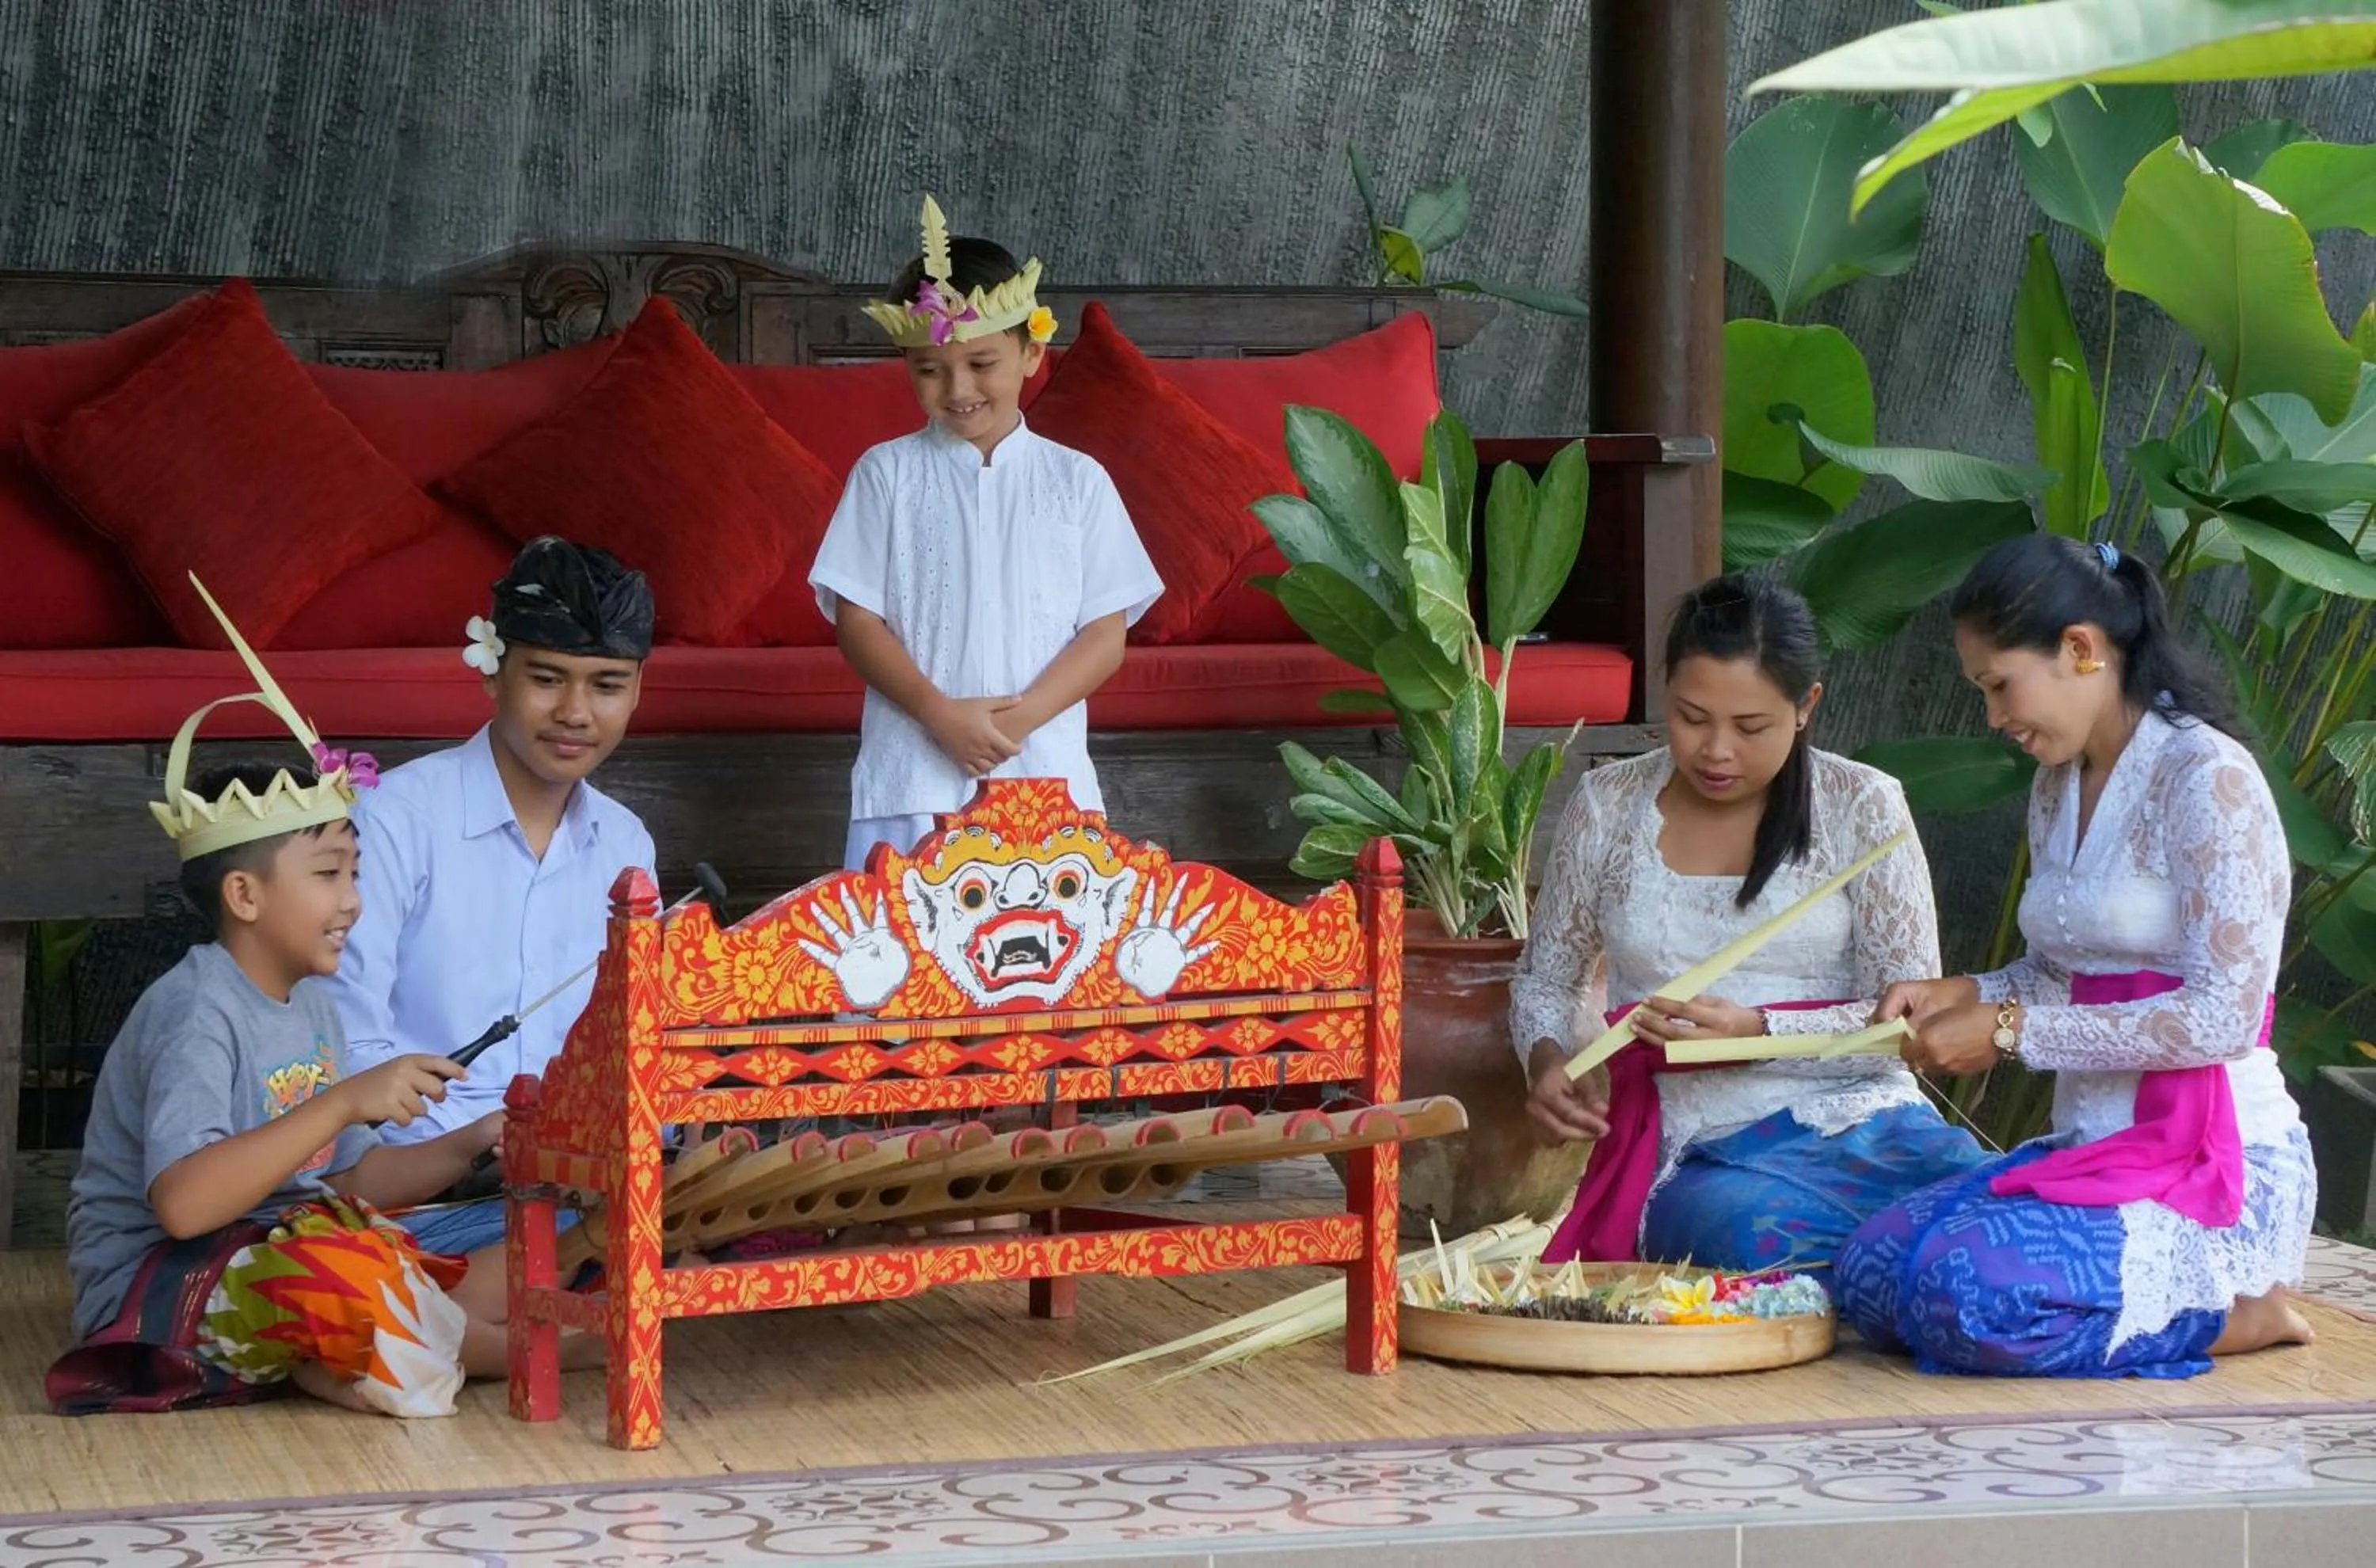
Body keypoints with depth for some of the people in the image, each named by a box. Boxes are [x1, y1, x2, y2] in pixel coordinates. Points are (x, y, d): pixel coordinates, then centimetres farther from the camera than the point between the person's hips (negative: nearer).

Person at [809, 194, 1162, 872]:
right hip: (912, 779, 0)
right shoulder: (887, 474, 6)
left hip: (1044, 772, 0)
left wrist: (1018, 718, -11)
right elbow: (857, 620, 2)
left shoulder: (1077, 481, 7)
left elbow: (1107, 631, 4)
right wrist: (941, 714, -12)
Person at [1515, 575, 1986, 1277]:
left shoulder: (1860, 807, 5)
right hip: (1697, 1159, 1)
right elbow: (1544, 978, 23)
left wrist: (1755, 1033, -15)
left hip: (1861, 1118, 0)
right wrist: (1548, 1059, 0)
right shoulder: (1608, 806, 11)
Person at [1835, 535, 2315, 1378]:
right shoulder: (2058, 788, 14)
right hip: (2094, 1149, 9)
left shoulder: (2207, 778, -13)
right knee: (1871, 1272, -13)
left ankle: (2232, 1315, -7)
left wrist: (2009, 1029, -17)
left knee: (1969, 1292, -31)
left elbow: (2223, 1016, -19)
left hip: (2218, 1168, -9)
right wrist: (1968, 994, 3)